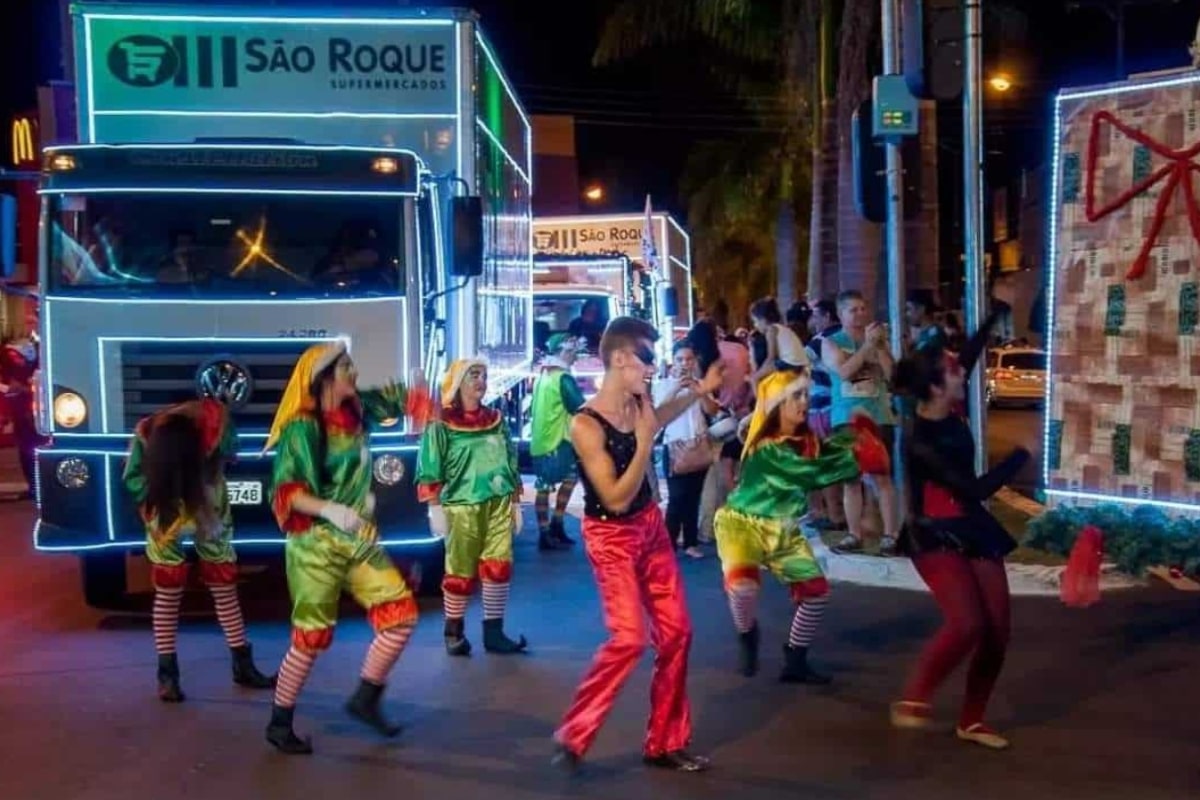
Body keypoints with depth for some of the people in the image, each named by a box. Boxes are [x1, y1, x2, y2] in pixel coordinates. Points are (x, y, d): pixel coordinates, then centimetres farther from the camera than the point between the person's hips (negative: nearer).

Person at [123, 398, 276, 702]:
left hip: (208, 505, 1)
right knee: (168, 592, -5)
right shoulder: (145, 435, -30)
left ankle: (243, 665, 12)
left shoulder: (215, 420, -32)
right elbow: (133, 477, -13)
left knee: (225, 586, 4)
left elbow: (228, 454, -10)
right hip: (165, 507, -1)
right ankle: (167, 673, 4)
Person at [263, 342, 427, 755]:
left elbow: (395, 401, 23)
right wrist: (330, 509, -32)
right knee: (311, 637, -1)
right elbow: (284, 491, -20)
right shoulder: (302, 428, -15)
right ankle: (279, 723, 18)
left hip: (360, 541, 7)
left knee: (402, 615, 1)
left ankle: (365, 699, 18)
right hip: (317, 545, -7)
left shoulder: (355, 410, 5)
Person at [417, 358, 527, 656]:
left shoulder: (496, 419, 13)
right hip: (462, 506, -4)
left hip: (499, 505, 4)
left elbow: (511, 464, 18)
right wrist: (435, 509, -10)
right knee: (460, 572, 3)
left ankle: (494, 632, 10)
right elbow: (430, 472, -6)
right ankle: (453, 632, 18)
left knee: (499, 568, 1)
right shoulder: (442, 425, -3)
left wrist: (516, 503, 17)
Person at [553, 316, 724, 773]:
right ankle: (572, 735, 0)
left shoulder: (636, 404, -4)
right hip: (611, 537, -7)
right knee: (629, 638, -19)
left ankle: (665, 743, 21)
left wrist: (700, 391, 19)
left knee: (676, 632, 7)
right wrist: (645, 441, -28)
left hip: (651, 525, 8)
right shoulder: (585, 426, -25)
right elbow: (617, 499, -25)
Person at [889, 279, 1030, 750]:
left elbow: (972, 354, 13)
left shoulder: (948, 412, -2)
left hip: (973, 530, 8)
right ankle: (913, 700, -6)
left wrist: (998, 310, 17)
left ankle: (972, 721, 18)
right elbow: (976, 489, -23)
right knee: (967, 624, -25)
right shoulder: (921, 442, -23)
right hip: (935, 537, -8)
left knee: (997, 631, 4)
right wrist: (1021, 455, -13)